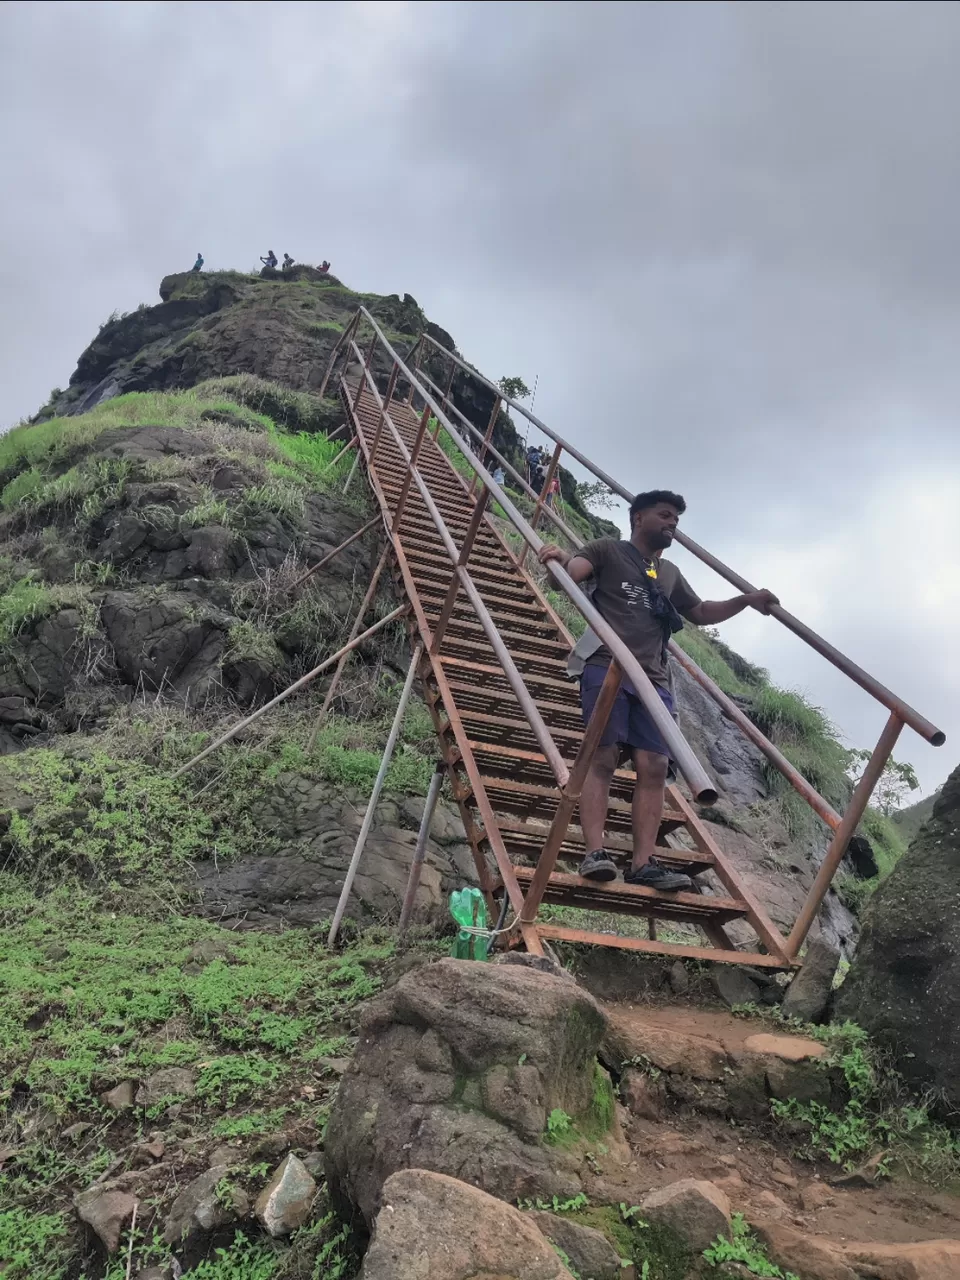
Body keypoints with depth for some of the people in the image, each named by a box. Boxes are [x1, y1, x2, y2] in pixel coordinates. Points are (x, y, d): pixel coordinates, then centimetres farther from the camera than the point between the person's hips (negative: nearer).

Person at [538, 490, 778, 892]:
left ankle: (643, 863, -10)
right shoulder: (608, 550, 11)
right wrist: (560, 559, -28)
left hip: (653, 678, 6)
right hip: (606, 667, -5)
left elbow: (699, 612, 38)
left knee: (654, 766, -8)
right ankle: (594, 853, -17)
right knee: (603, 758, -15)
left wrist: (745, 600, 24)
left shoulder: (670, 574, 29)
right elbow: (568, 573, -4)